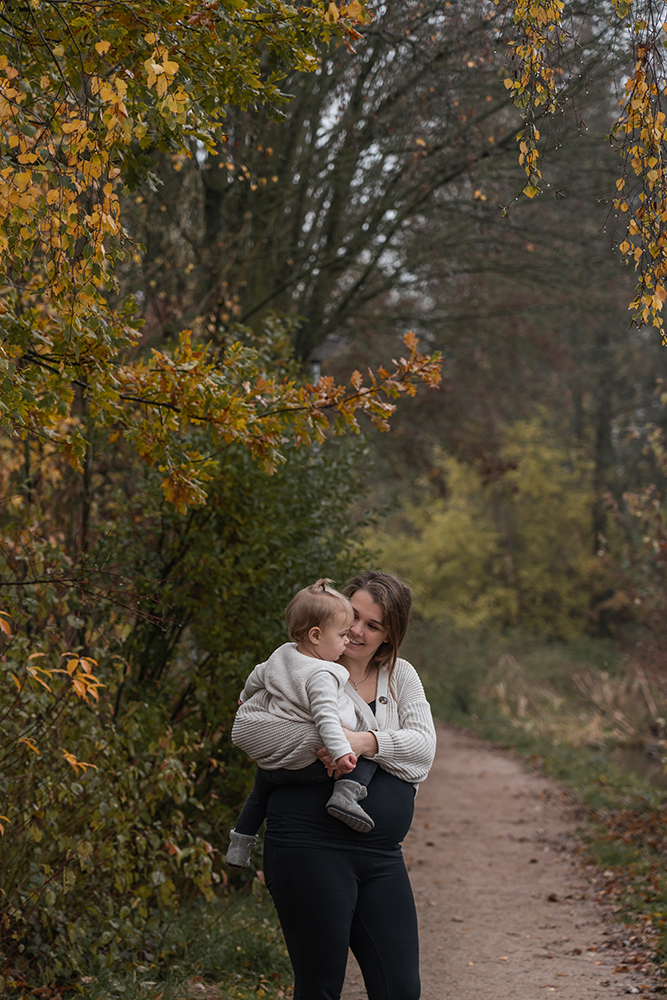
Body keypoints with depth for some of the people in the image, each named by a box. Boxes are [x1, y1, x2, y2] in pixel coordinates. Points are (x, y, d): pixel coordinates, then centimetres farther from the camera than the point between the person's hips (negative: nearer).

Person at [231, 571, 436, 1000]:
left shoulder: (401, 677, 14)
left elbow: (424, 746, 0)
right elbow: (246, 726, -9)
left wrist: (367, 742, -19)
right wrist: (318, 742, -22)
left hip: (381, 854, 5)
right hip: (311, 846, -5)